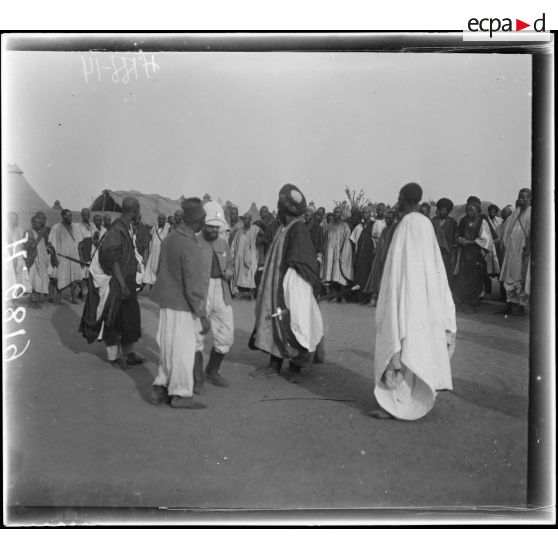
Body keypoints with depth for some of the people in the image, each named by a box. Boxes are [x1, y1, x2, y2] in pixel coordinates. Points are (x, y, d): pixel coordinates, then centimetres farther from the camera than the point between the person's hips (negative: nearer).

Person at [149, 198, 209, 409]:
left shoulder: (170, 238, 2)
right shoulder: (189, 246, -23)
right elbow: (192, 285, -22)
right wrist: (202, 315, -16)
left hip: (166, 301, 8)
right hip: (182, 305, -8)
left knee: (168, 345, 18)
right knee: (183, 349, 4)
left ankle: (160, 388, 25)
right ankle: (180, 394, 14)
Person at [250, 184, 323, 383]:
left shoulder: (298, 229, -15)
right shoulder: (284, 228, 11)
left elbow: (299, 263, -19)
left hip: (293, 285, -9)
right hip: (277, 284, 9)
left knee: (292, 324, -1)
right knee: (275, 323, 12)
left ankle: (295, 368, 10)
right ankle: (275, 364, 21)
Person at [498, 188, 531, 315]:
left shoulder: (532, 213, -5)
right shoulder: (515, 213, 14)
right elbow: (505, 230, 19)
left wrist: (528, 247, -23)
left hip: (523, 251, -6)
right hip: (512, 250, 6)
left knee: (522, 278, 0)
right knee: (510, 277, 6)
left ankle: (522, 305, 8)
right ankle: (509, 305, 10)